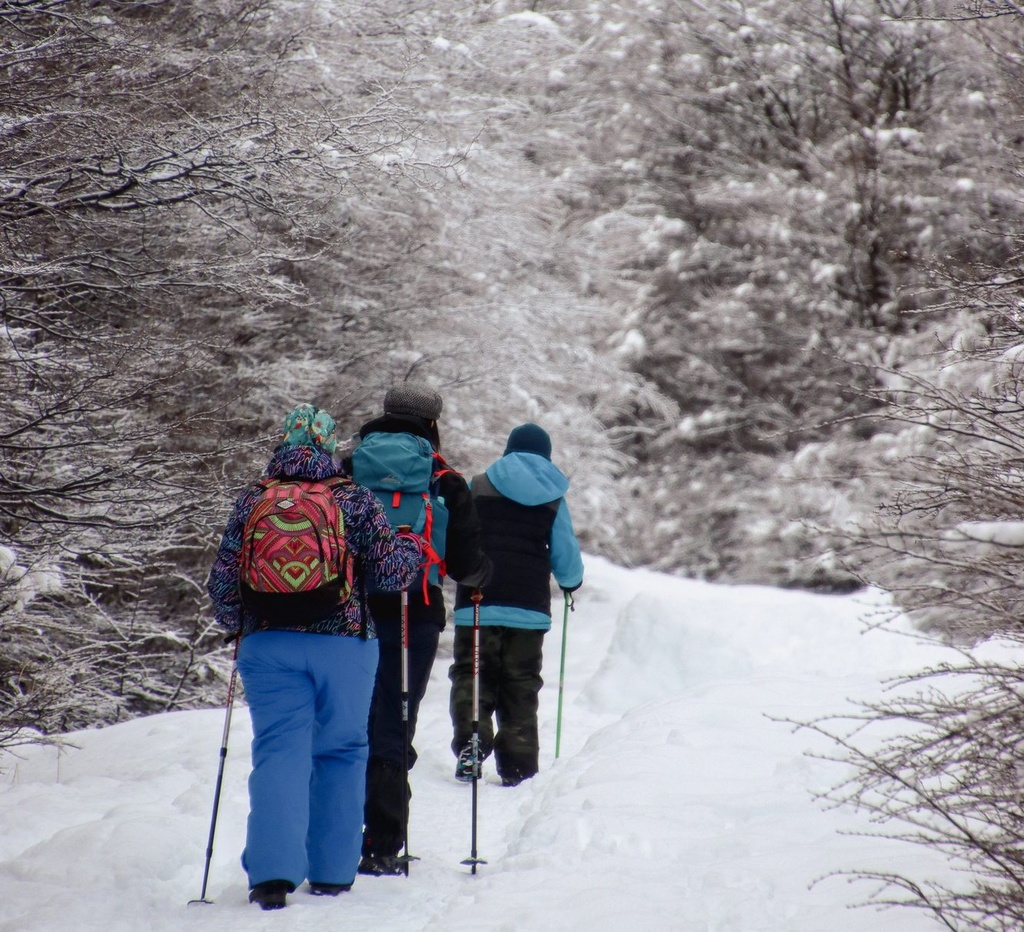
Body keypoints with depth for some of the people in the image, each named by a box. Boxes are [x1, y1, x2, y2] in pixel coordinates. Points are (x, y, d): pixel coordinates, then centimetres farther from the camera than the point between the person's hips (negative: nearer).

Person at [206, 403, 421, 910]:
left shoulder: (251, 501, 4)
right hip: (344, 642, -1)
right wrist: (412, 545, 18)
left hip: (268, 645, 1)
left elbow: (223, 580, 5)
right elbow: (390, 570, -3)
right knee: (341, 753, 12)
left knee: (278, 753, 0)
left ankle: (272, 872, -15)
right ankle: (331, 871, 14)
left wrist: (238, 623, 24)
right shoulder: (355, 499, -1)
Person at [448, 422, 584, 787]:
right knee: (521, 685, 9)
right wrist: (571, 582, 32)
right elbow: (566, 557, 11)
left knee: (471, 674, 4)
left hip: (477, 602, -1)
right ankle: (517, 764, 5)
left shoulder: (477, 487, 5)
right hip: (529, 606, 1)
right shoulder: (553, 497, 8)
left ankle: (470, 742, -18)